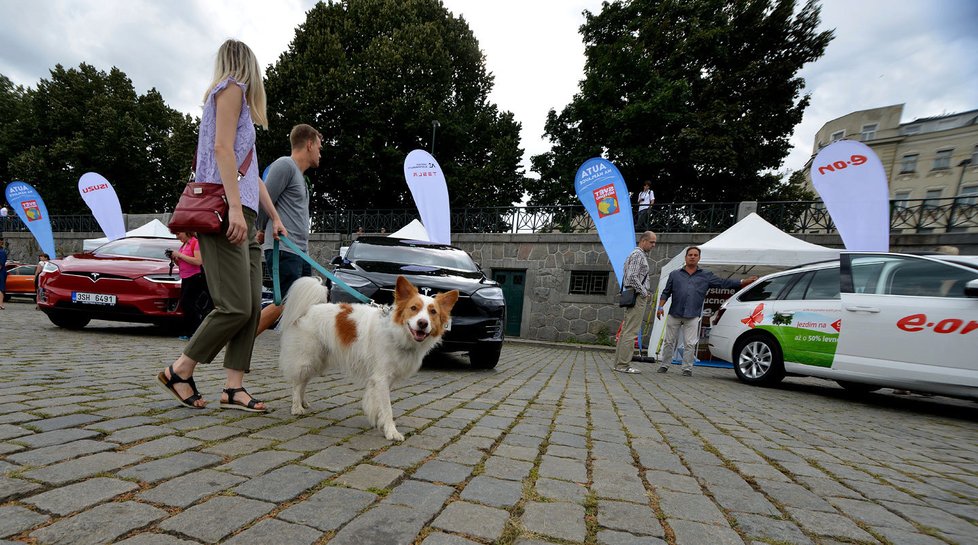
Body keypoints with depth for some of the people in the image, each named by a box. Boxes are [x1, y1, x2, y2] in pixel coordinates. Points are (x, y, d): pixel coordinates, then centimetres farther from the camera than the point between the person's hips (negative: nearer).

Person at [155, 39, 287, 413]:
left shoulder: (234, 95, 30)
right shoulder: (232, 87, 4)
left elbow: (251, 171, 27)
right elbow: (222, 147, -11)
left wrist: (274, 217, 25)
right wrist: (235, 207, -21)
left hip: (243, 216, 9)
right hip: (224, 211, -9)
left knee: (252, 307, 1)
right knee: (235, 307, -12)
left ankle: (233, 388, 2)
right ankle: (179, 371, 5)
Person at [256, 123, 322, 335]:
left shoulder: (299, 174, 22)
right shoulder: (285, 165, -6)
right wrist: (263, 231, 6)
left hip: (301, 252, 9)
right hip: (283, 249, -9)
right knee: (284, 304, -11)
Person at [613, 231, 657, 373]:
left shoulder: (641, 255, 23)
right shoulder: (638, 255, -10)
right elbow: (632, 277, -20)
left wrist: (646, 292, 18)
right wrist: (644, 293, -13)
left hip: (632, 297, 11)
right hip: (637, 297, -11)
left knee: (626, 331, 9)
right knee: (630, 332, -10)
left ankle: (619, 363, 13)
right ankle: (623, 365, -8)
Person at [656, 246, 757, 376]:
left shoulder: (706, 276, 11)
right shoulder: (675, 274, 10)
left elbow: (724, 282, 8)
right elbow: (666, 292, 10)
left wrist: (744, 282, 1)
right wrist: (661, 307, 0)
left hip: (692, 317, 0)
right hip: (674, 315, 0)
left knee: (690, 344, 0)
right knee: (669, 341, 6)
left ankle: (687, 368, 10)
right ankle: (664, 365, 16)